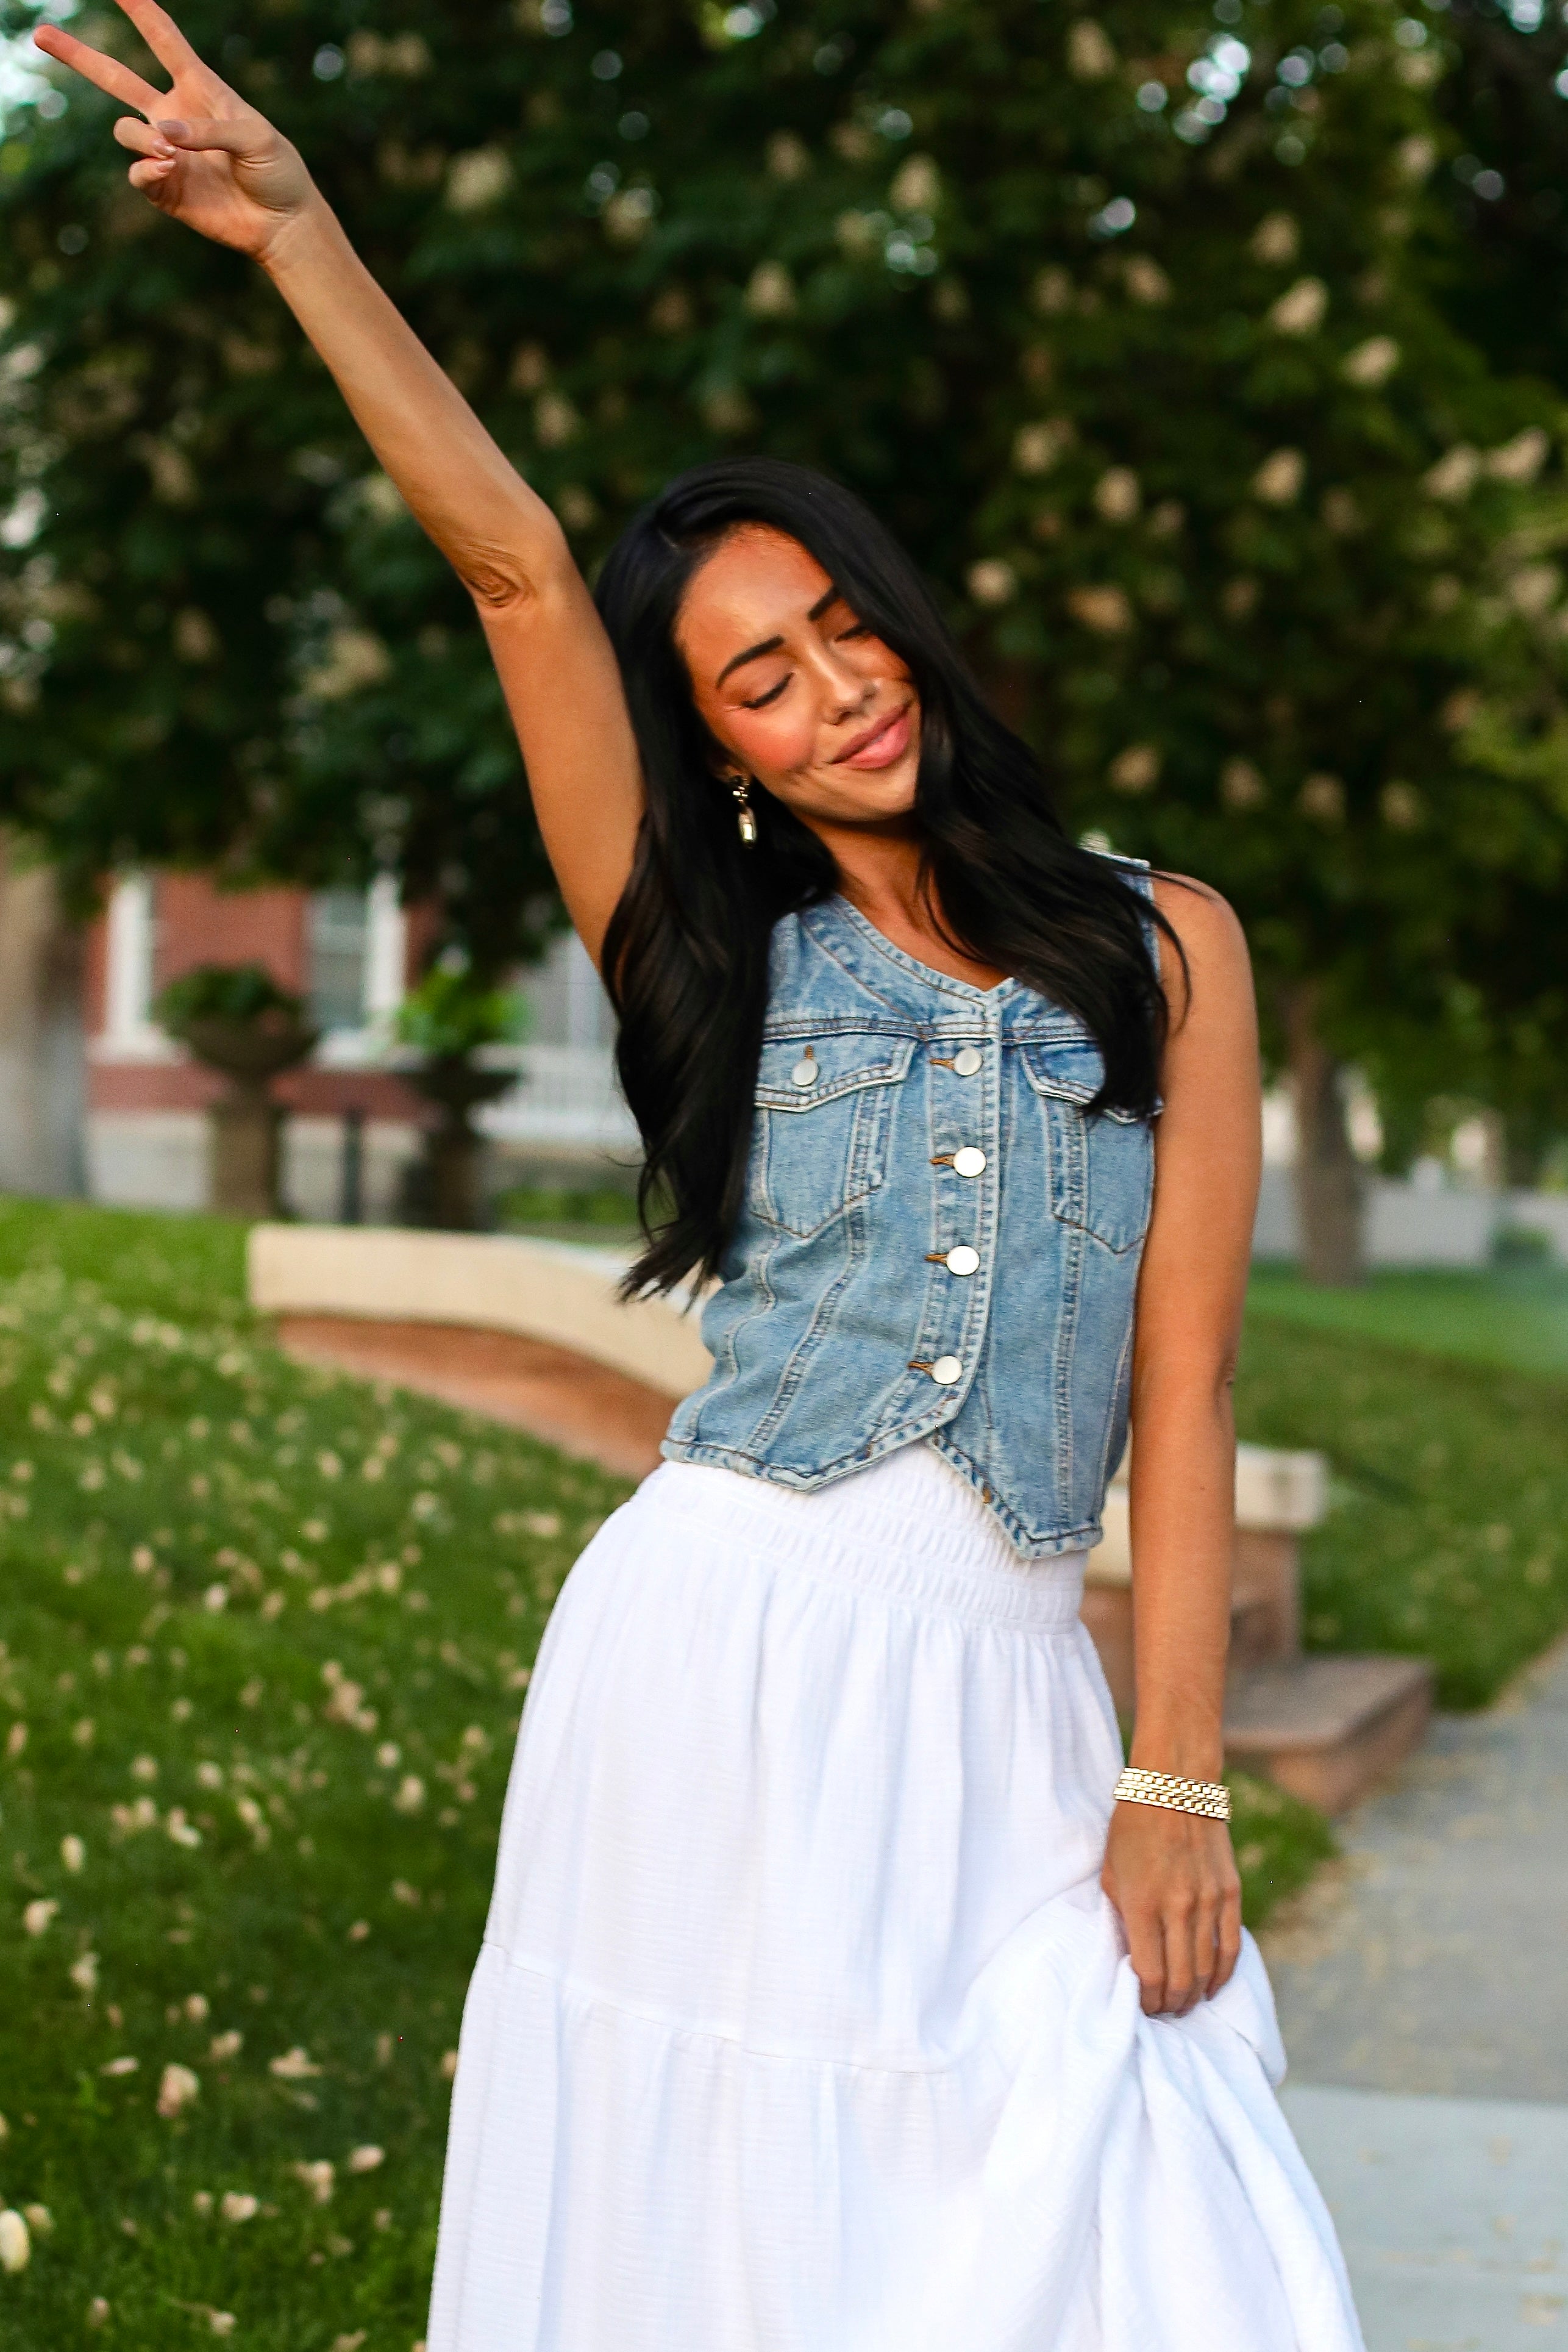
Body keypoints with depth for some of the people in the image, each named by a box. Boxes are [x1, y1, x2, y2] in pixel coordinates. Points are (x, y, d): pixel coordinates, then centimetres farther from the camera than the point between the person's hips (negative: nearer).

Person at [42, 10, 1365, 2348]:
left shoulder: (1162, 948, 8)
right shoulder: (713, 957, 8)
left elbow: (1182, 1385, 2)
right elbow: (517, 562, -1)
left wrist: (1172, 1777, -4)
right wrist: (292, 222, -7)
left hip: (1002, 1698, 0)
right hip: (716, 1653, 0)